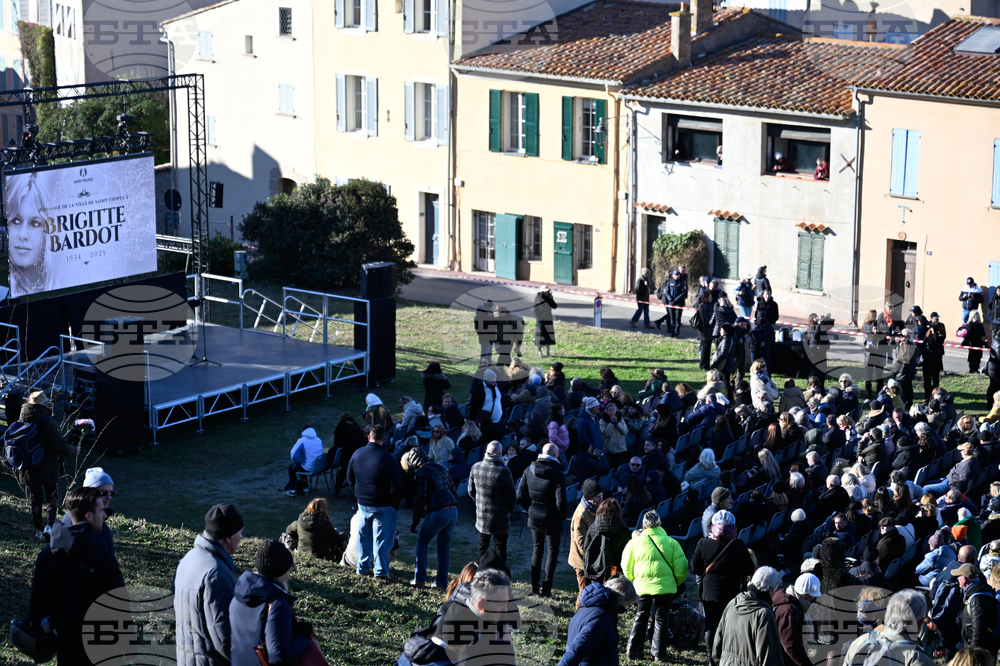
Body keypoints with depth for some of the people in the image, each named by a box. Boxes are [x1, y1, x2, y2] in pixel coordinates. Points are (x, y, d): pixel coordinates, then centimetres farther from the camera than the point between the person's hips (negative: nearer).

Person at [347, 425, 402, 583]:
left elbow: (350, 479, 12)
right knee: (381, 540, 1)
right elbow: (395, 487, -17)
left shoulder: (357, 454, 0)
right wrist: (395, 505, -2)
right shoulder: (387, 459, -20)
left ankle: (362, 568, 28)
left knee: (364, 536, 18)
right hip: (384, 507, -5)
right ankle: (381, 573, 4)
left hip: (363, 504, 5)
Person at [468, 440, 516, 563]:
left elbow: (471, 491, 6)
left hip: (482, 513, 4)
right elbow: (511, 495, -11)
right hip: (500, 516, -4)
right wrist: (510, 510, 7)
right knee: (500, 547, 7)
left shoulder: (476, 467, -5)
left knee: (483, 545, 17)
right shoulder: (503, 471, -20)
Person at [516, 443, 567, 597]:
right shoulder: (558, 474, -17)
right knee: (552, 551, 9)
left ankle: (534, 587, 18)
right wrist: (562, 516, -2)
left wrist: (531, 508, 13)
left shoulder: (529, 470, -3)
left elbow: (520, 496, -1)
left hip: (534, 518, 4)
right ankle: (546, 588, 5)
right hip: (551, 520, -4)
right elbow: (560, 502, -20)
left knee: (537, 550, 18)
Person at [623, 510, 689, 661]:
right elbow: (681, 568, -2)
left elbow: (626, 568, 6)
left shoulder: (634, 543, -1)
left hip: (642, 587, 1)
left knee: (640, 617, 14)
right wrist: (676, 583, 15)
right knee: (661, 618, 10)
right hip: (665, 587, -1)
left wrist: (634, 581, 23)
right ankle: (659, 653, 10)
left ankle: (633, 650, 14)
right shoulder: (671, 543, -3)